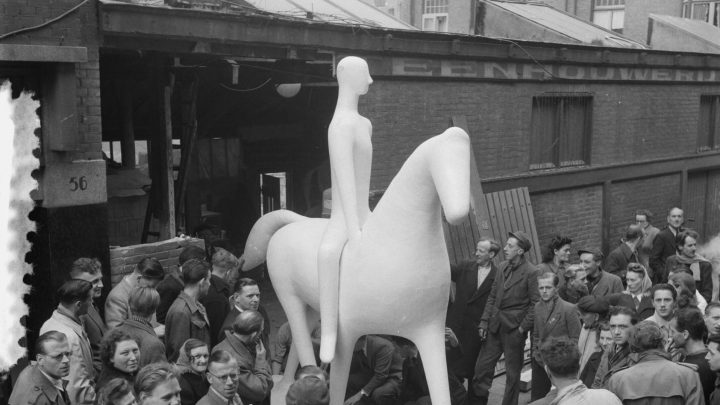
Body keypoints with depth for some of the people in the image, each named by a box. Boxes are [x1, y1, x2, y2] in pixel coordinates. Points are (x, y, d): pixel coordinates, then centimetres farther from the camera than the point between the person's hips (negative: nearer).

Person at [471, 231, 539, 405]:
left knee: (512, 373, 8)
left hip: (514, 328, -6)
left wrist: (523, 327, -13)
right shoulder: (503, 267, 7)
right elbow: (492, 296, 10)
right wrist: (484, 321, 4)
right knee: (483, 366, 8)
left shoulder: (531, 272, -11)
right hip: (495, 325, 6)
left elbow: (535, 303, -11)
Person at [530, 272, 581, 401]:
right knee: (536, 399, 8)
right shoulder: (537, 307, 6)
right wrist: (535, 351, 7)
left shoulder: (569, 309, -12)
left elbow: (575, 339, -8)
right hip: (540, 362, 6)